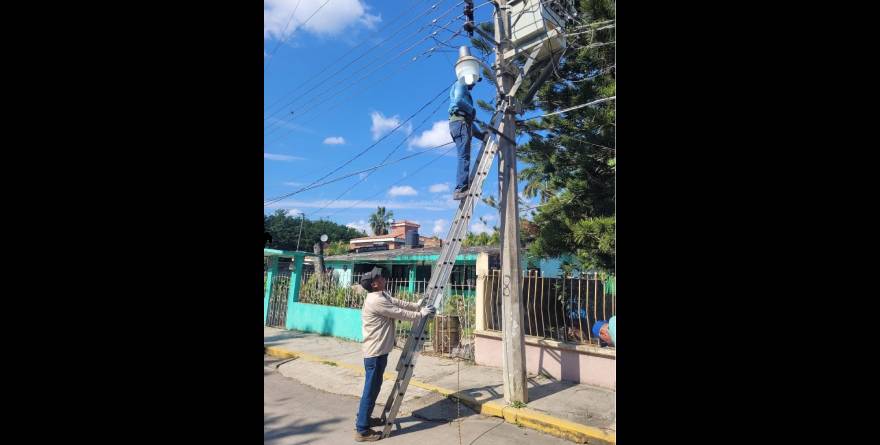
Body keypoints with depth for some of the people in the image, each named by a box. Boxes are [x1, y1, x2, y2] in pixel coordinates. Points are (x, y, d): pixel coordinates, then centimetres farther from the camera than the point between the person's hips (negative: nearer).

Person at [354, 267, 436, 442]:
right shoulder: (376, 300, -23)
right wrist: (420, 314, -6)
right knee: (371, 389, -2)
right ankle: (362, 430, 8)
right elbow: (400, 313, -17)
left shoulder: (382, 295, 8)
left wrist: (417, 305, 18)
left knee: (374, 387, 21)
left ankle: (364, 419, 35)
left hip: (378, 350, 11)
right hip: (375, 351, -11)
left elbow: (398, 303, 18)